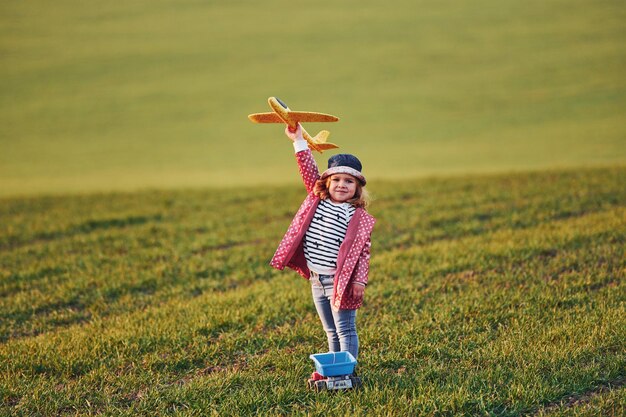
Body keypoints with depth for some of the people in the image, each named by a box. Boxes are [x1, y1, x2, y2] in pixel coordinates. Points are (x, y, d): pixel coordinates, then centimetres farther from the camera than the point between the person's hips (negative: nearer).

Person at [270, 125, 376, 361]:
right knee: (331, 331, 17)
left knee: (345, 330, -2)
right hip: (317, 280, 6)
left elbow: (362, 252, -11)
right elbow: (308, 171, 2)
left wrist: (359, 280, -19)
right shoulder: (317, 200, 5)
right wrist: (299, 141, -3)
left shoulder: (359, 218, -9)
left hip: (339, 280, -6)